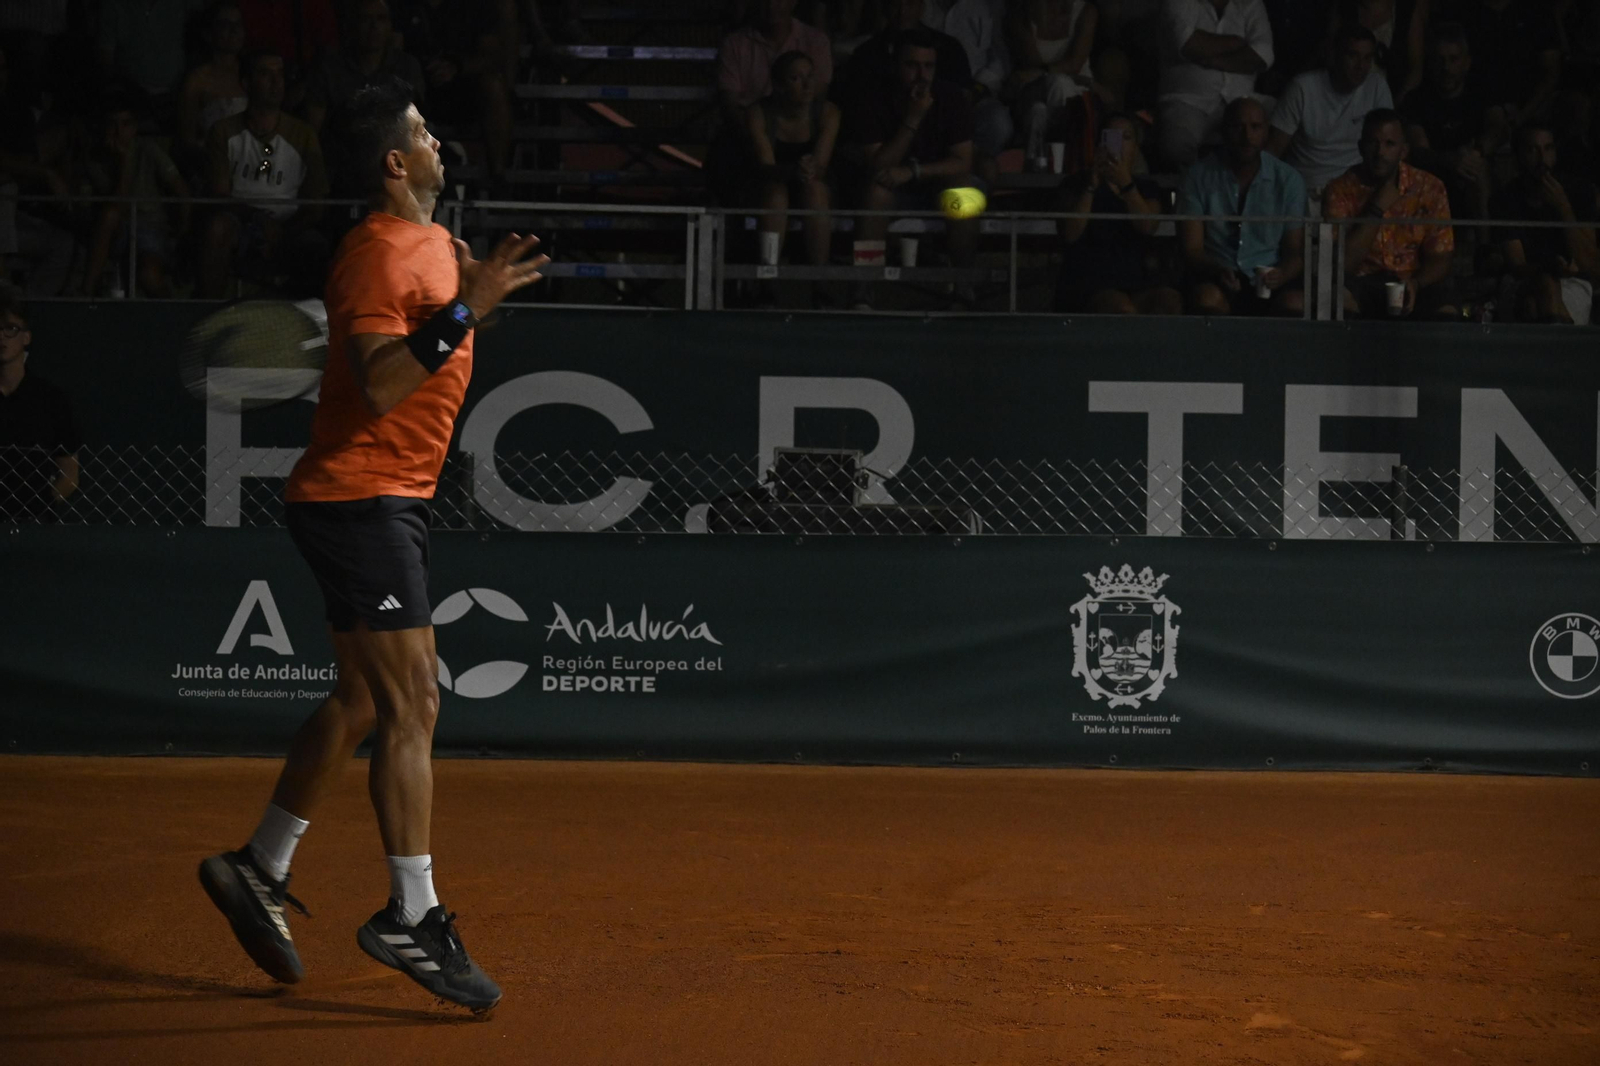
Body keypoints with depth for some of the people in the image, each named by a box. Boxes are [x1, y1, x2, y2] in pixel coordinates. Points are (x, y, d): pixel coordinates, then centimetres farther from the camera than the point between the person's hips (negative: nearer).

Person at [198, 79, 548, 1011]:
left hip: (392, 499, 10)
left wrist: (476, 297, 13)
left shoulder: (436, 242, 15)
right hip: (360, 495, -10)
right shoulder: (378, 254, -16)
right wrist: (463, 312, -31)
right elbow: (378, 384, -27)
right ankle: (412, 917, -9)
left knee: (363, 701, 15)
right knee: (411, 705, -11)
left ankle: (259, 870, 25)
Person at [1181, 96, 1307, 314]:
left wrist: (1281, 274, -20)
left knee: (1295, 304, -33)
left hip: (1267, 280, 2)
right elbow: (1192, 249, -2)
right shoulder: (1200, 176, 1)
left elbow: (1295, 251, 5)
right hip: (1215, 278, -1)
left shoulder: (1289, 180, 5)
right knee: (1208, 299, -38)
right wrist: (1218, 271, -25)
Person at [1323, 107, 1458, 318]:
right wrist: (1377, 210, -17)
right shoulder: (1340, 191, -5)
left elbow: (1440, 259, 1)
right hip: (1360, 283, -1)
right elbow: (1342, 263, -14)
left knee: (1447, 314, -31)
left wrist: (1414, 283, -21)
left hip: (1415, 281, 1)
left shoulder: (1429, 188, 0)